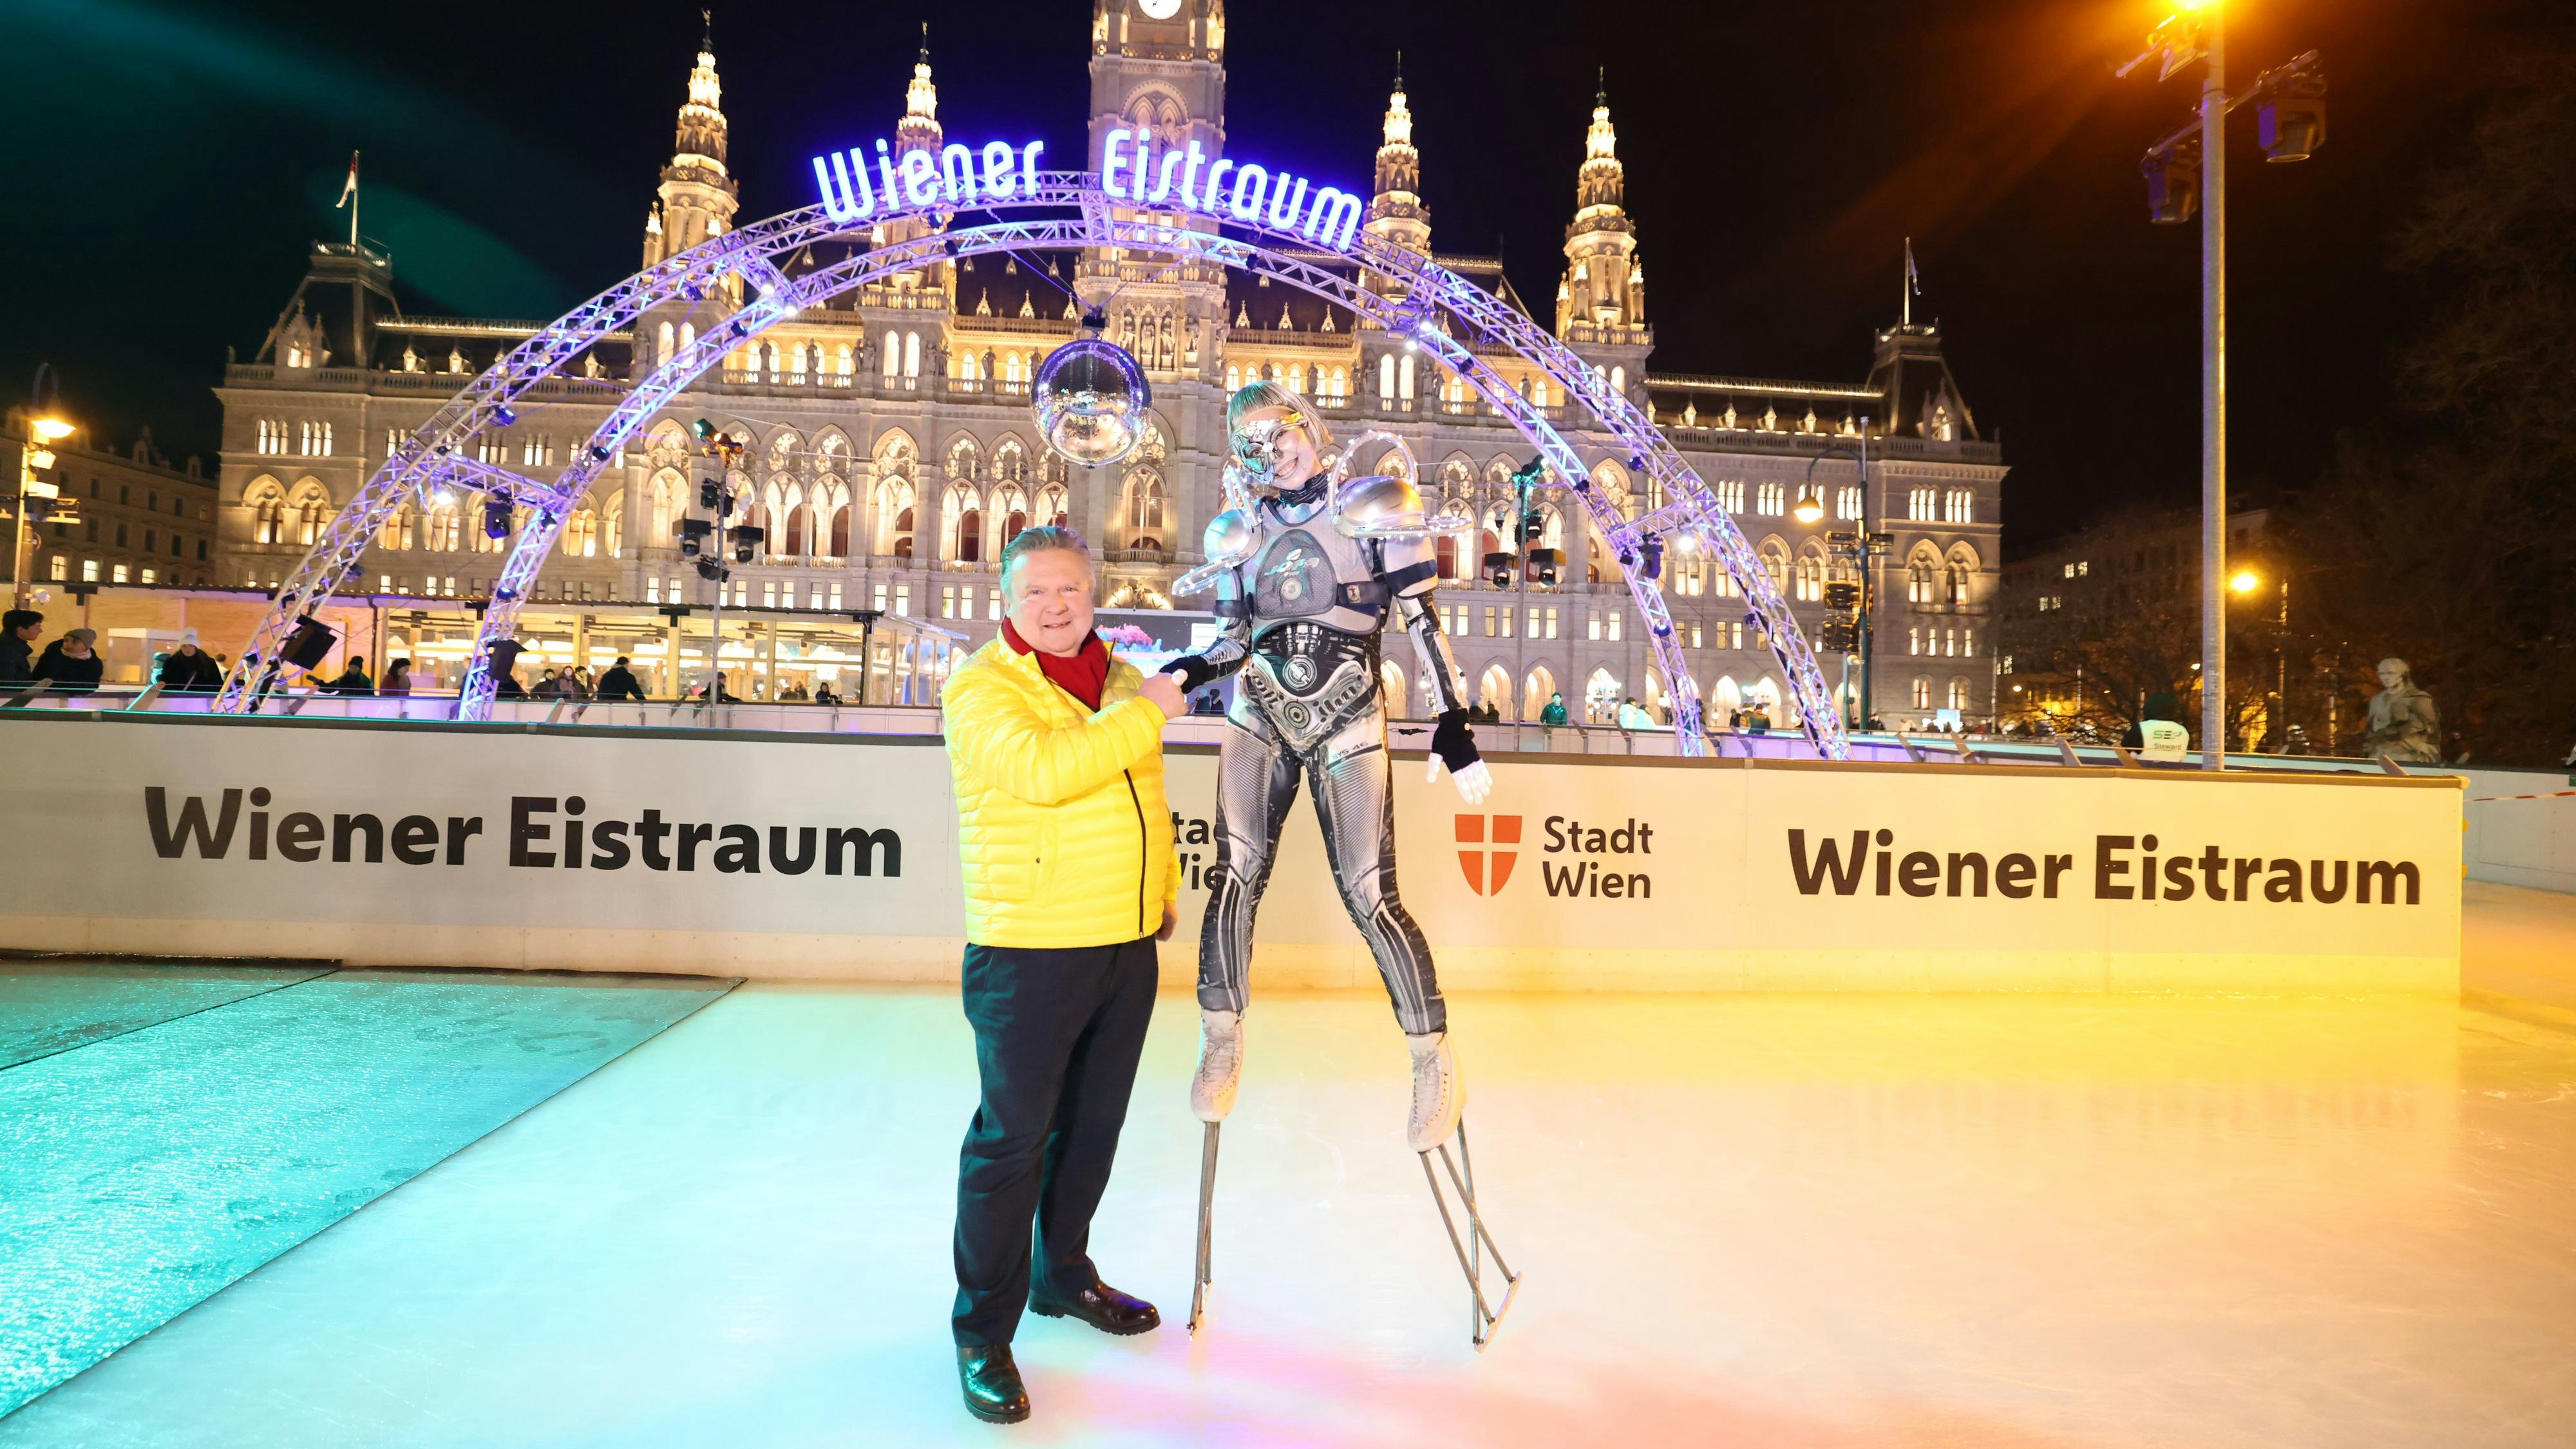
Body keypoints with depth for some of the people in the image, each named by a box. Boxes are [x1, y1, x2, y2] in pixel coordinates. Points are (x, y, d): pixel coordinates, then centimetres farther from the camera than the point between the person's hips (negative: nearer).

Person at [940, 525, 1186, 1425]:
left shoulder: (1121, 681, 12)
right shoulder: (983, 687, -10)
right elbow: (1044, 771, -28)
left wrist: (1165, 888, 25)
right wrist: (1144, 713, -20)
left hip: (1127, 946, 7)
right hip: (1028, 953, -7)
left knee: (1092, 1125, 18)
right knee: (1011, 1139, -1)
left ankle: (1064, 1274, 37)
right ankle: (983, 1334, 12)